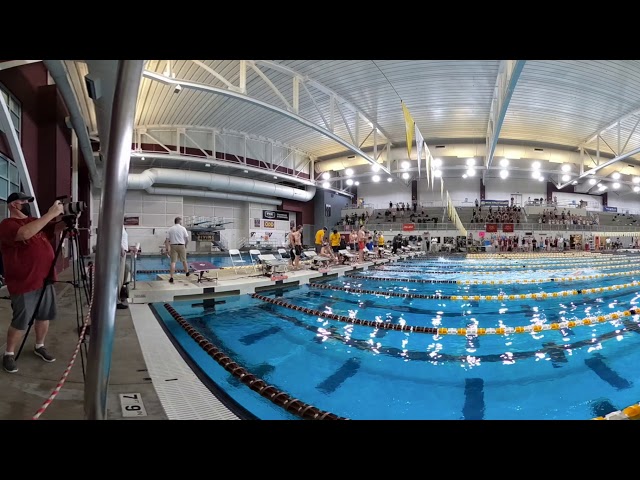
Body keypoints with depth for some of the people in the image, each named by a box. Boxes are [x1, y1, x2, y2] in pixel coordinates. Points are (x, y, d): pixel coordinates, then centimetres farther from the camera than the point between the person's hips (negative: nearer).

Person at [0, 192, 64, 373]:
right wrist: (51, 213, -32)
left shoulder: (33, 220, 13)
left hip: (45, 279, 7)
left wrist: (62, 216, -1)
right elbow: (25, 233, -32)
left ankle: (39, 346, 33)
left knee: (44, 316, 16)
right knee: (20, 323, 2)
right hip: (24, 284, -7)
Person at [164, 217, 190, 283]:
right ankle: (187, 272, 38)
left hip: (173, 246, 1)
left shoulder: (170, 229, 4)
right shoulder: (183, 228, -1)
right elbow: (187, 239, -2)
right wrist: (186, 245, 15)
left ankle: (171, 277, -10)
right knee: (184, 260, 18)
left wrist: (168, 248, 4)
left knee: (173, 262, -3)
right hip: (181, 245, -1)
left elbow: (167, 240, 0)